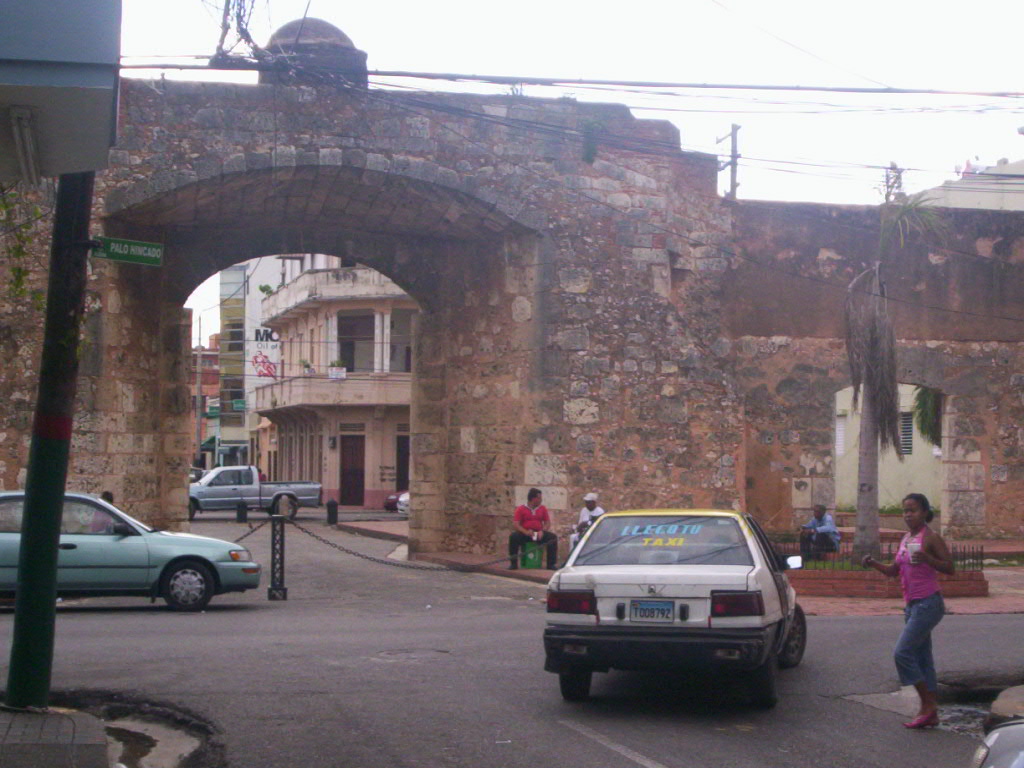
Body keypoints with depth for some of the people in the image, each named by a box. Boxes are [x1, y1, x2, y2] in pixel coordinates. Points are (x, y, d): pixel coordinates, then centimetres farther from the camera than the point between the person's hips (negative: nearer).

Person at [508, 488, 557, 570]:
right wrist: (525, 532, -24)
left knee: (552, 537, -23)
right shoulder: (521, 509, 2)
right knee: (513, 536, -32)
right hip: (524, 534, -2)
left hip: (539, 534, 2)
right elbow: (515, 524, -6)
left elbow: (547, 522, 12)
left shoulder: (542, 508, 13)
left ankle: (551, 564, -16)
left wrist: (542, 531, -11)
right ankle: (513, 564, -22)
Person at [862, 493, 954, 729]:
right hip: (911, 604, 9)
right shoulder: (906, 539, 14)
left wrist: (927, 558, -28)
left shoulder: (931, 538, -9)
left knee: (903, 652, -14)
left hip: (927, 604, -9)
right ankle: (930, 713, 13)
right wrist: (873, 564, 1)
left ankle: (927, 705, -7)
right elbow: (894, 570, 17)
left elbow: (949, 567, -13)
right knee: (922, 658, 9)